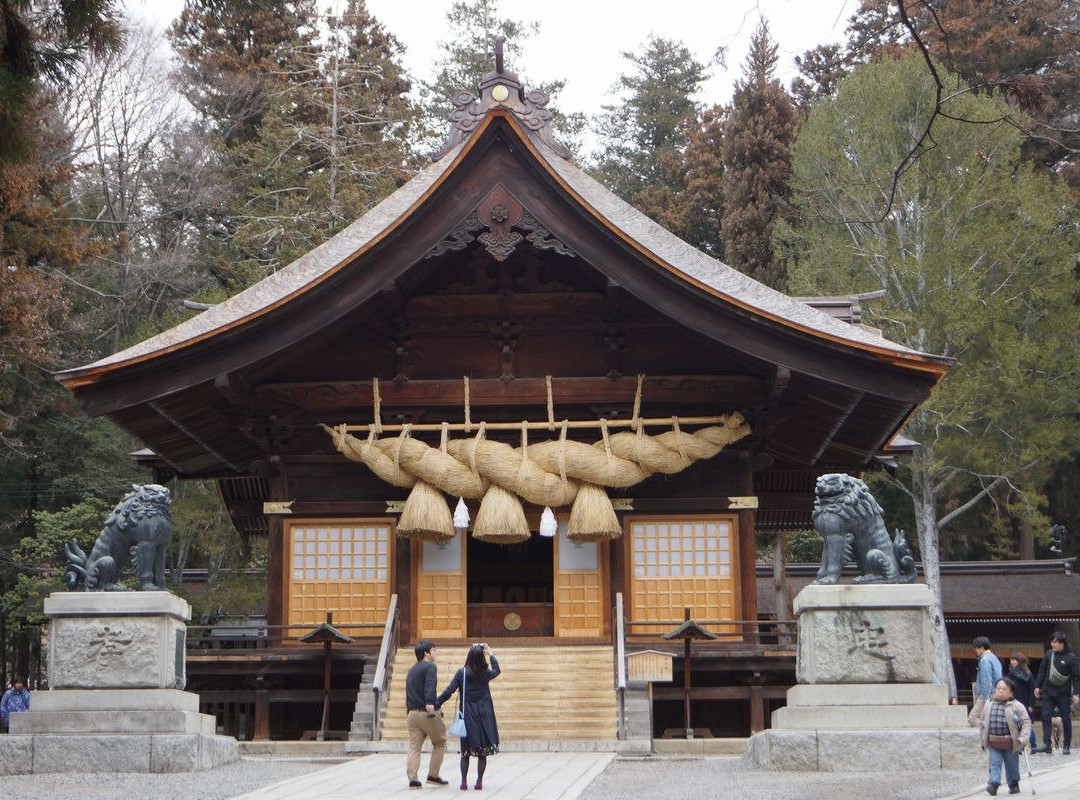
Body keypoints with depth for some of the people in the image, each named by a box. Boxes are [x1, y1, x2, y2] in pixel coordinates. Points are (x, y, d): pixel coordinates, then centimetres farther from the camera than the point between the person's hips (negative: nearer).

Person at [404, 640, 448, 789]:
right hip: (428, 712, -7)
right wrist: (430, 703, -36)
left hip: (413, 713, 7)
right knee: (440, 743, 10)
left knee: (414, 747, 5)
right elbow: (430, 686, -23)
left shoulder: (412, 670, 20)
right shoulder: (430, 667, -6)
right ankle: (433, 775, 8)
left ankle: (413, 779, -3)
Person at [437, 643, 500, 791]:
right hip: (484, 716, 0)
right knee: (482, 752, 6)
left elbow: (448, 692, -9)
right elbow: (497, 670, 23)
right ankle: (479, 781, 4)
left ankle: (464, 781, 5)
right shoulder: (486, 673, 0)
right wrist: (491, 655, 33)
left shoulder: (462, 673, -4)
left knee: (465, 751, 8)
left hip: (467, 716, 0)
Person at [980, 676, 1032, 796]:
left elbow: (1026, 722, -5)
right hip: (993, 743, 2)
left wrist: (1022, 738, -14)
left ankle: (1014, 785, 27)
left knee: (1012, 765, 11)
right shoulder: (988, 705, 6)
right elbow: (982, 722, 16)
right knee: (995, 763, -7)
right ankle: (993, 784, -13)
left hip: (1011, 742, -2)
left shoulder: (1016, 706, -5)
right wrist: (983, 738, 12)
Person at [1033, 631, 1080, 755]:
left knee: (1066, 720, 4)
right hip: (1048, 692, 4)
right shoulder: (1049, 654, 3)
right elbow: (1042, 671, 11)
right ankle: (1047, 744, -4)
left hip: (1063, 694, -4)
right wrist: (1037, 686, 8)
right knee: (1046, 717, -4)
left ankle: (1066, 747, 11)